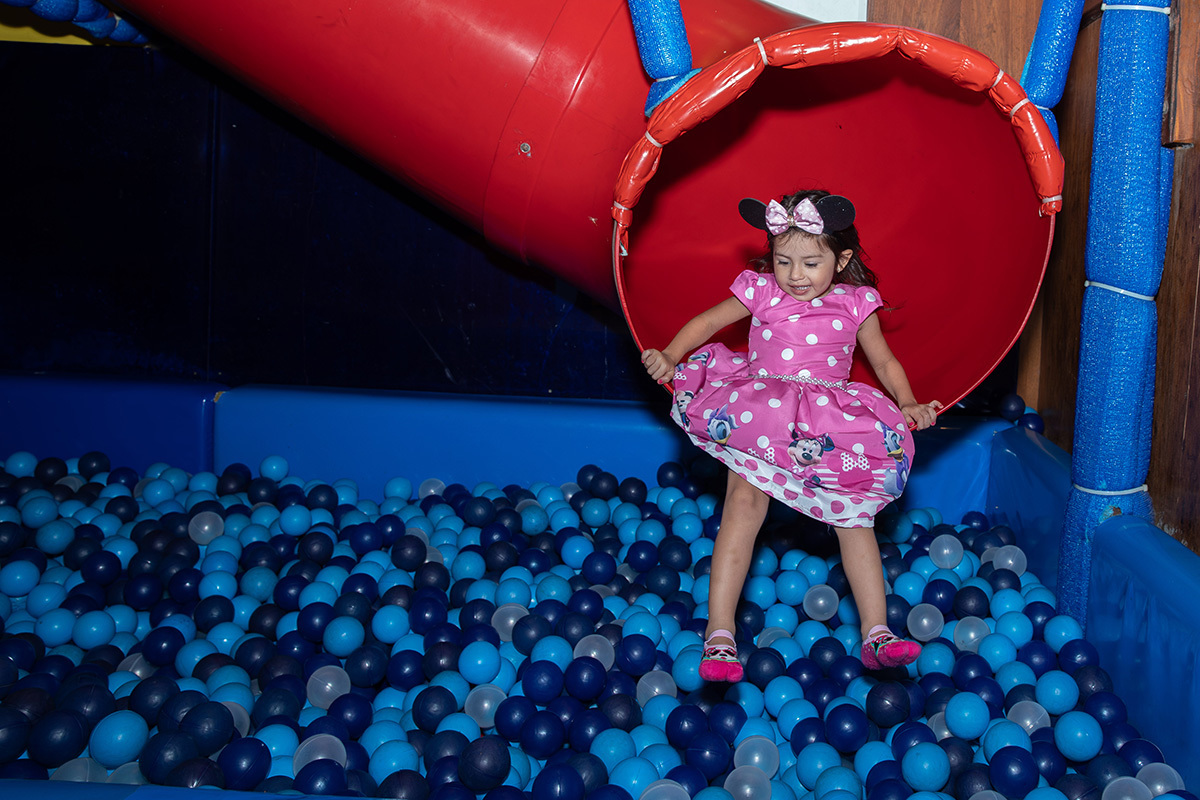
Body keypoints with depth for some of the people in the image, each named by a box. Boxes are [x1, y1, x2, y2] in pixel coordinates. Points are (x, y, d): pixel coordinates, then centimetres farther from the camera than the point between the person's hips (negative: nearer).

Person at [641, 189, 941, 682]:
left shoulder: (855, 304, 8)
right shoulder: (761, 290, 6)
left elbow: (884, 362, 17)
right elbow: (708, 322, 12)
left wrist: (908, 404, 1)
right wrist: (669, 358, -4)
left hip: (831, 426, 2)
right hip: (759, 418, -1)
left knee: (854, 516, -11)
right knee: (743, 504, -20)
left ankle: (877, 633, -6)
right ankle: (718, 634, -20)